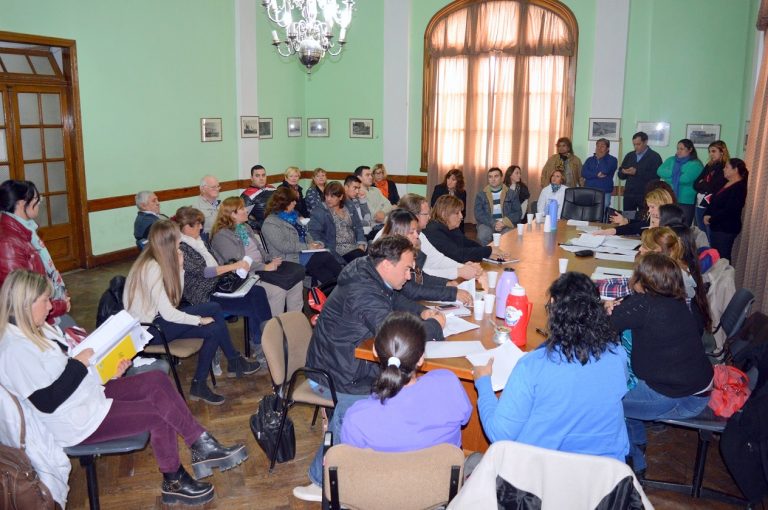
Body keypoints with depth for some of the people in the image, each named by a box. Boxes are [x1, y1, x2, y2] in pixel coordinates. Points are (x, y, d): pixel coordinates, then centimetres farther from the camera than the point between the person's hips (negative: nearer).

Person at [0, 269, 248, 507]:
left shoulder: (38, 329, 7)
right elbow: (47, 402, -26)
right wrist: (79, 363, -20)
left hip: (91, 391, 9)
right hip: (74, 422, -9)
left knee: (156, 380, -7)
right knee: (159, 413, -14)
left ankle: (204, 448, -5)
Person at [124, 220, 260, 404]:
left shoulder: (159, 261, 2)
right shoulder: (152, 268, -25)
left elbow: (175, 299, 4)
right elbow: (168, 314, -26)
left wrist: (179, 268, -5)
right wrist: (200, 320, -14)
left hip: (158, 316, 9)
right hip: (148, 328, -9)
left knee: (214, 308, 0)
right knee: (214, 329, -13)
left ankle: (234, 362, 8)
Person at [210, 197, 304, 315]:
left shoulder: (245, 227, 16)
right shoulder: (222, 235, -11)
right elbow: (238, 262, -19)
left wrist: (271, 259, 0)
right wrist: (265, 267, -20)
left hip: (262, 265, 8)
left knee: (297, 273, -9)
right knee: (277, 290, -28)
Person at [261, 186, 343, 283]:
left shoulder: (292, 216, 20)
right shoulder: (270, 223, -7)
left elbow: (306, 234, 24)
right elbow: (283, 246, -17)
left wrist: (314, 244, 1)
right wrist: (307, 246, -16)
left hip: (304, 253, 8)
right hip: (291, 258, -8)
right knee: (326, 257, -22)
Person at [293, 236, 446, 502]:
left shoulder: (371, 277, 2)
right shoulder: (362, 293, -28)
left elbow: (397, 301, 21)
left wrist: (422, 312, 2)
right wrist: (435, 325, -18)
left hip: (351, 364, 9)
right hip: (332, 377, -9)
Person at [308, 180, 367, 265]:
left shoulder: (349, 206, 15)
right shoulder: (319, 212, 2)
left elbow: (358, 227, 16)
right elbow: (314, 233, -4)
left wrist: (361, 244, 1)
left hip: (356, 248, 5)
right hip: (338, 252, -5)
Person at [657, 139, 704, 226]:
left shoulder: (695, 164, -3)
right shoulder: (671, 160, 13)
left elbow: (685, 179, -18)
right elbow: (660, 171, -2)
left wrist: (668, 178, -6)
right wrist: (674, 173, -12)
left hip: (686, 202, -4)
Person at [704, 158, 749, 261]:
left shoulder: (740, 187, -12)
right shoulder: (725, 183, 16)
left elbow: (728, 210, -20)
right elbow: (713, 201, 16)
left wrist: (711, 220, -13)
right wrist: (706, 215, -2)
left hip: (726, 229, -9)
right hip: (716, 226, 9)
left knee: (723, 257, -7)